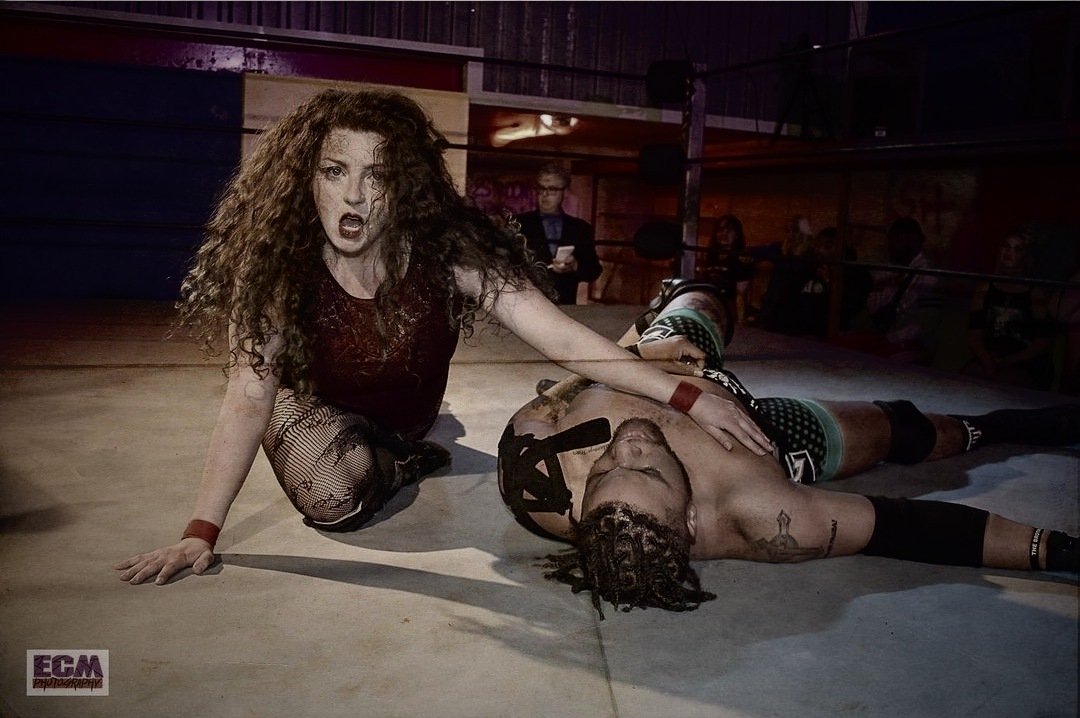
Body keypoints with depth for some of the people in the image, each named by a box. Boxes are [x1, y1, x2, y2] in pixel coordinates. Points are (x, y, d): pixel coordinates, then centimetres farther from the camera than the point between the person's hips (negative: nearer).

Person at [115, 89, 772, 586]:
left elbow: (562, 338, -36)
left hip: (411, 408, 3)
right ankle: (406, 462, 6)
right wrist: (201, 532, -37)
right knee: (335, 497, -24)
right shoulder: (280, 266, -30)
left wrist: (687, 397, -43)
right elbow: (250, 398, -30)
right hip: (322, 407, -2)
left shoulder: (447, 252, -31)